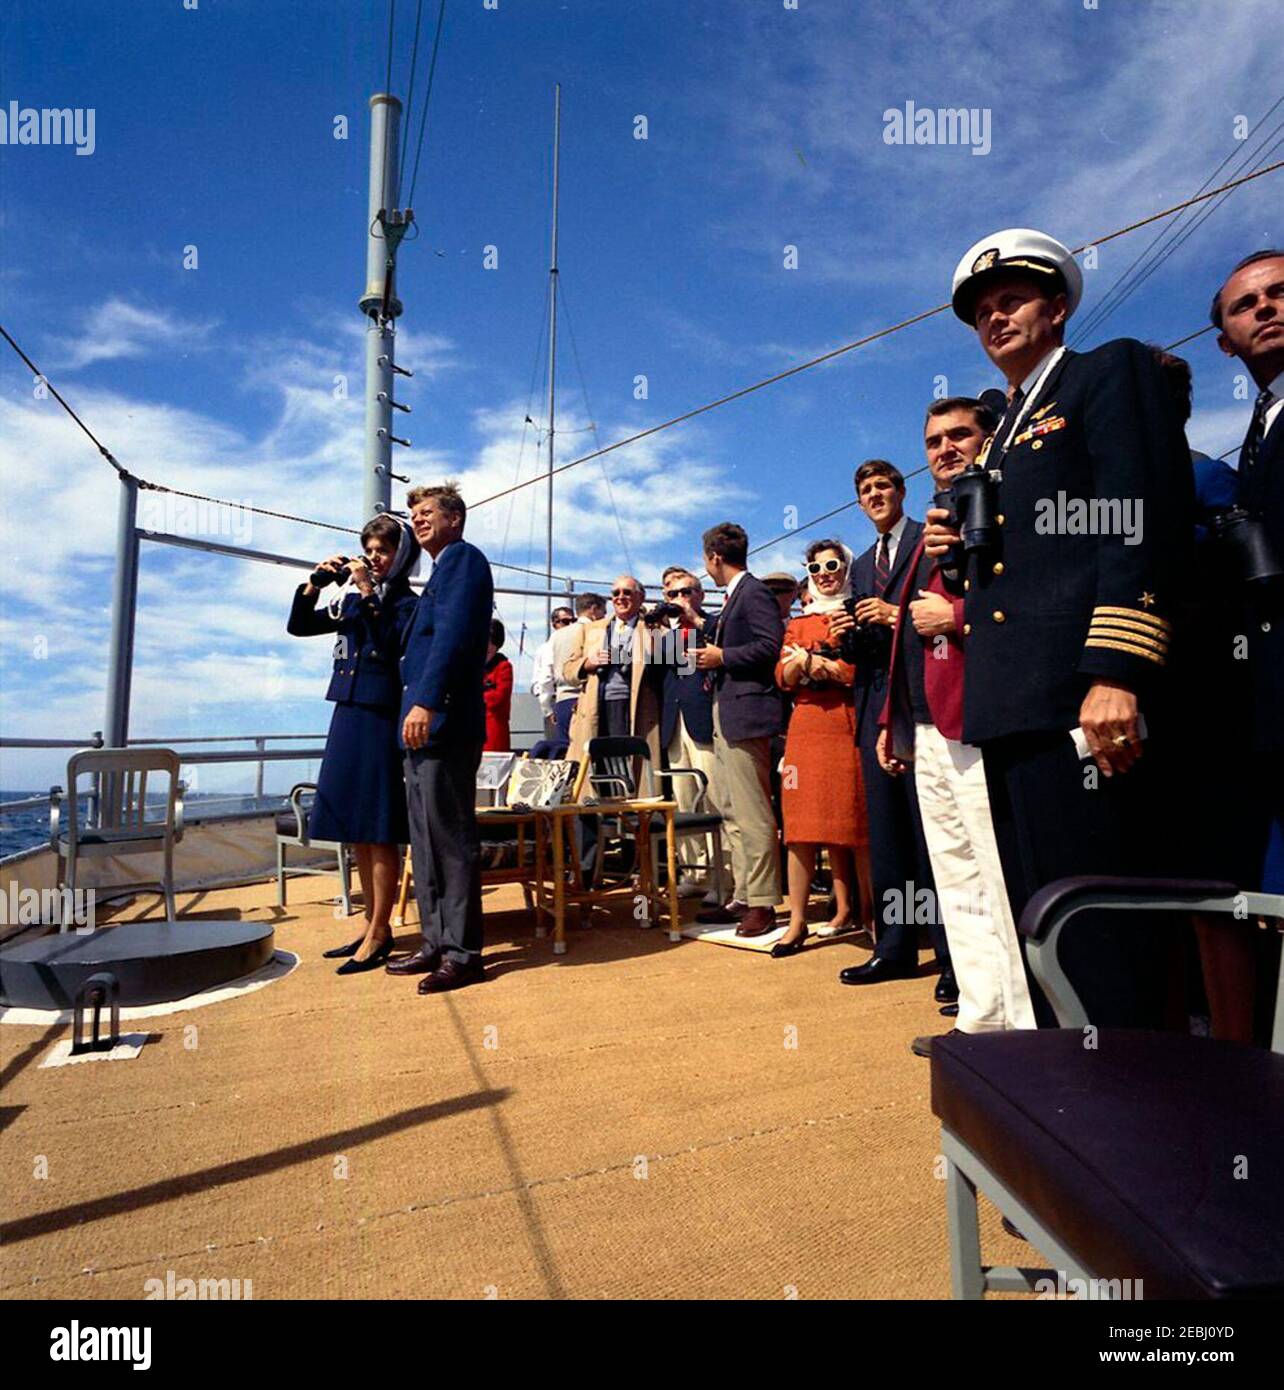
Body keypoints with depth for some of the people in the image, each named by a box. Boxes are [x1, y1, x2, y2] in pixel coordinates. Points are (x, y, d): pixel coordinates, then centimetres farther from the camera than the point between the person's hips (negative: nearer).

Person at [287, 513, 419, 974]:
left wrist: (369, 594, -18)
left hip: (381, 720, -7)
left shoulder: (407, 603, -3)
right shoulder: (350, 599, 15)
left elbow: (393, 643, -19)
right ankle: (372, 925, 23)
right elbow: (298, 626, 17)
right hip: (347, 716, 7)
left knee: (377, 832, -3)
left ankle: (379, 934, 6)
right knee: (355, 830, 11)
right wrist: (314, 584, 5)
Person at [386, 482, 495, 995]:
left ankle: (462, 953, 3)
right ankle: (436, 943, 21)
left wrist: (426, 702, -27)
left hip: (444, 722, -10)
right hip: (423, 725, 10)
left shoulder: (463, 558, -4)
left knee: (451, 838, -6)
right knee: (426, 839, 12)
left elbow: (454, 634, -20)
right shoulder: (440, 570, 26)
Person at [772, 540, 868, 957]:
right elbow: (783, 678, 10)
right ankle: (797, 920, 1)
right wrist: (800, 662, -10)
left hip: (847, 726, -3)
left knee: (842, 821, 0)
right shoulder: (799, 624, 19)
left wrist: (813, 661, -6)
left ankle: (846, 908, 14)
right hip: (806, 726, 3)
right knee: (800, 823, -1)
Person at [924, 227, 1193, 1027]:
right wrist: (961, 549, 7)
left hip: (1075, 703, -8)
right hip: (1010, 714, 8)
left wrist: (1116, 678, -21)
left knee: (1097, 938, -6)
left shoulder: (1113, 373, 4)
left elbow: (1144, 527, -11)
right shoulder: (1007, 435, 27)